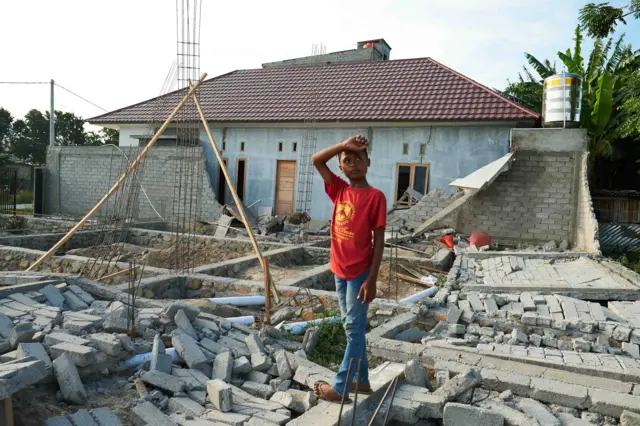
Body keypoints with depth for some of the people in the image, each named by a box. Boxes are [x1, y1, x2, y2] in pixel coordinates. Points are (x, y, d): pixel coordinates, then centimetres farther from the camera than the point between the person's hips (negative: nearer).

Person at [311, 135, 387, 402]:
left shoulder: (375, 196, -11)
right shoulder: (339, 190, 5)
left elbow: (379, 240, -12)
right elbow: (316, 160, 1)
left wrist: (372, 279, -15)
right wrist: (344, 145, -11)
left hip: (359, 272, -7)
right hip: (340, 270, 7)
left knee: (354, 329, 4)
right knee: (352, 327, 15)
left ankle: (340, 388, 12)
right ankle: (362, 381, 29)